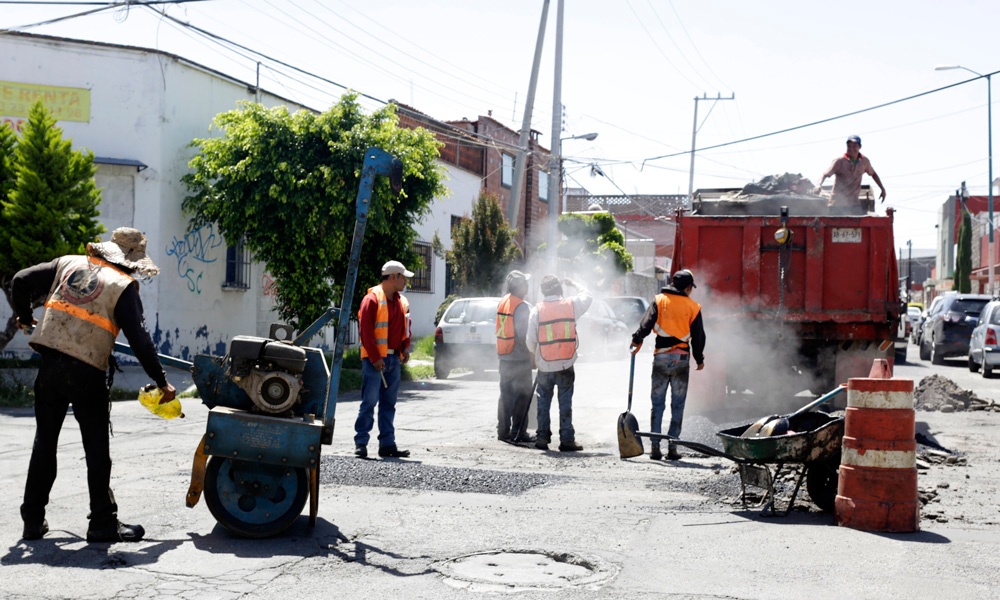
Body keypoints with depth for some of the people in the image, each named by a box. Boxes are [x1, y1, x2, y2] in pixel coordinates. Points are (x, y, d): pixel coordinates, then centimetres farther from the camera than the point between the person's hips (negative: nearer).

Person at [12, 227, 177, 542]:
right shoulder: (124, 287, -2)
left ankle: (33, 519, 20)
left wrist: (24, 317, 31)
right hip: (86, 373, -5)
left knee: (44, 442, 15)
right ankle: (103, 522, 8)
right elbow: (139, 340, -7)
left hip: (50, 365, 5)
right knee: (97, 448, 5)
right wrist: (162, 382, 0)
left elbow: (21, 281, 12)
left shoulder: (68, 264, 12)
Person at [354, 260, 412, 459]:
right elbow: (366, 330, -12)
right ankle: (361, 443, -2)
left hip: (394, 359, 7)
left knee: (389, 403, 9)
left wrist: (405, 348, 6)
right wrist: (375, 357, -16)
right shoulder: (372, 299, -8)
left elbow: (406, 327, 24)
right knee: (369, 401, -8)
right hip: (375, 359, -7)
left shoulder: (402, 302, 15)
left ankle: (387, 444, 12)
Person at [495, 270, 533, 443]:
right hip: (519, 357, -8)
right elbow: (524, 334, -19)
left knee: (506, 394, 14)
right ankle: (518, 433, 0)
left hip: (504, 357, 8)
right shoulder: (522, 306, -17)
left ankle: (503, 430, 18)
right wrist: (532, 352, -8)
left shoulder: (503, 302, 8)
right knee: (522, 395, -1)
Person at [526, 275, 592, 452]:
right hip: (566, 364, 0)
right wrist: (574, 285, 30)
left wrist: (535, 353, 17)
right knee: (565, 402, 5)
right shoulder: (571, 304, -5)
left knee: (543, 402, 12)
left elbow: (530, 341, -3)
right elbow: (588, 297, 18)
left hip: (544, 366, 0)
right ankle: (567, 440, 5)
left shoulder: (537, 310, -6)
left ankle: (543, 438, 15)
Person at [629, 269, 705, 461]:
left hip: (661, 358, 0)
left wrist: (637, 340, 12)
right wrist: (700, 359, 19)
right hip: (682, 359, 0)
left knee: (657, 404, 7)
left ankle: (655, 447, 2)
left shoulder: (659, 301, 2)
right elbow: (698, 336, 6)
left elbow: (645, 324, -6)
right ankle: (672, 447, 4)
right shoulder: (693, 307, 3)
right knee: (677, 405, 7)